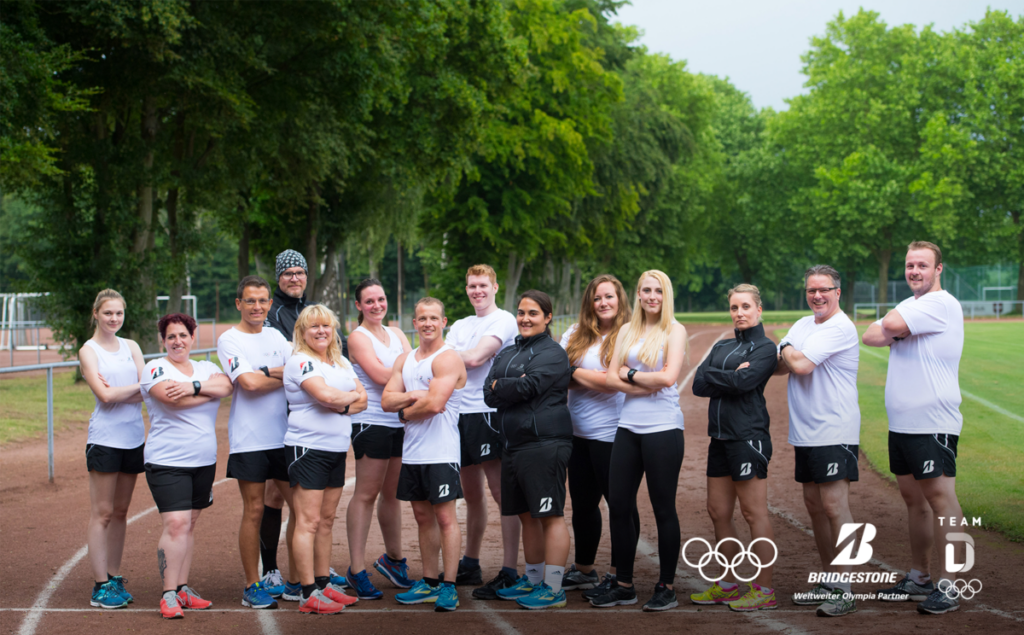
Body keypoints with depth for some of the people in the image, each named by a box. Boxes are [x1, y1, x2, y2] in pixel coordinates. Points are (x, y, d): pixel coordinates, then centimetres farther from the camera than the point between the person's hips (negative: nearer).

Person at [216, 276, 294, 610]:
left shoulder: (276, 336, 13)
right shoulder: (229, 340, -3)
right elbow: (249, 383, -16)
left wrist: (266, 372, -13)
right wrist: (287, 377, -5)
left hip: (284, 436, 5)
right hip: (249, 440, -5)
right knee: (254, 511, 0)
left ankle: (296, 579, 18)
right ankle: (252, 586, 10)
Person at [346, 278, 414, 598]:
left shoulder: (396, 334, 17)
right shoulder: (358, 337, -3)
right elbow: (381, 376, -14)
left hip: (401, 421, 6)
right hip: (371, 422, -6)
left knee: (392, 493, 15)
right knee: (366, 493, -6)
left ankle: (393, 558, 29)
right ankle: (357, 570, -3)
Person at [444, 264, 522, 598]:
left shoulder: (503, 320, -3)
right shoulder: (460, 326, 21)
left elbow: (476, 357, -14)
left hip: (489, 412, -8)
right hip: (461, 413, 8)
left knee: (501, 493, -9)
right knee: (472, 494, 16)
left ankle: (509, 572, -10)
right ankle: (470, 564, 27)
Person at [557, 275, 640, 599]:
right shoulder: (575, 334, 10)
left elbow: (613, 381, -17)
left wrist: (574, 372, -7)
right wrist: (593, 377, -9)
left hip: (611, 435, -7)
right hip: (579, 433, 7)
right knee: (582, 503, 16)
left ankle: (618, 575, 12)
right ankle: (583, 569, 30)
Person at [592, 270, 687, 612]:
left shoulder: (674, 331, 1)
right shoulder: (626, 331, 14)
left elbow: (668, 377, -12)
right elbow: (612, 378, 5)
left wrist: (631, 373, -2)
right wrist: (647, 384, -8)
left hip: (662, 428, -5)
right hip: (628, 427, 5)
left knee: (663, 508, 0)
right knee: (618, 506, 5)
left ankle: (666, 587, 10)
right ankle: (623, 585, 16)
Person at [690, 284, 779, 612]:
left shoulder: (765, 347, -2)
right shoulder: (721, 347, 18)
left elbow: (743, 381, -18)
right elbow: (699, 384, 5)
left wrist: (712, 375, -4)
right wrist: (730, 378, -9)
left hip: (748, 436, -8)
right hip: (721, 437, 8)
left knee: (754, 513, -5)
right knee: (718, 513, 10)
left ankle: (764, 590, -1)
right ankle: (729, 585, 21)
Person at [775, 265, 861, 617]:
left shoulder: (840, 328, -12)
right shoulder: (803, 325, 16)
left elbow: (801, 364, -20)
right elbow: (781, 366, 9)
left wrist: (786, 351, 1)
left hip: (835, 433, -9)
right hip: (805, 432, 9)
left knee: (834, 506, -11)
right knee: (814, 505, 13)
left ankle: (845, 591, -8)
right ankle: (829, 582, 23)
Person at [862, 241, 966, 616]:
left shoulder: (941, 304, -10)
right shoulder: (909, 307, 19)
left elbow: (891, 324, -22)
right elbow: (870, 336, 8)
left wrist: (895, 328, 0)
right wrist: (895, 332, -10)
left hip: (933, 424, -9)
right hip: (901, 423, 9)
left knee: (940, 497, -10)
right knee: (913, 498, 14)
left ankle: (948, 587, -8)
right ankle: (919, 579, 23)